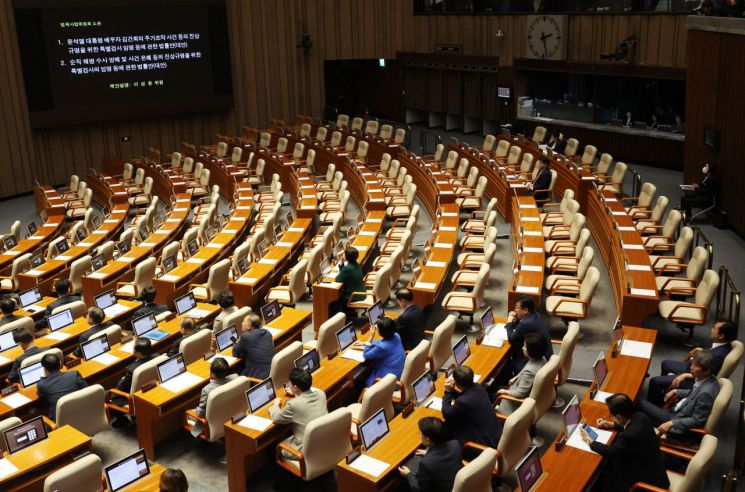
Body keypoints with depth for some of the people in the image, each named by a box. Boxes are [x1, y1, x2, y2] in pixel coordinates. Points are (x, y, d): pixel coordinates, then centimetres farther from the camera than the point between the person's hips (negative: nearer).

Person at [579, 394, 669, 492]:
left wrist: (588, 440, -4)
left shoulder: (629, 436, -35)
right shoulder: (639, 416, -12)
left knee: (600, 478, 5)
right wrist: (610, 424, 14)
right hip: (653, 468, 8)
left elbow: (610, 451, -18)